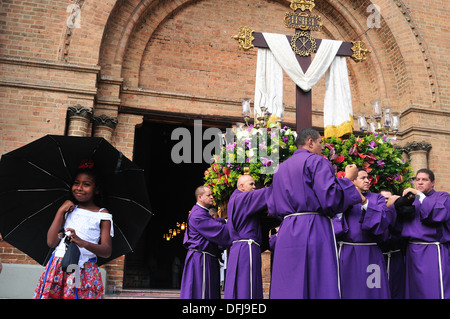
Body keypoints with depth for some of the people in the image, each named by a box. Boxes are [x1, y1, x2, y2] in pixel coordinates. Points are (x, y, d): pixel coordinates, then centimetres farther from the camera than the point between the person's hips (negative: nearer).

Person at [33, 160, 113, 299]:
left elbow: (107, 251, -6)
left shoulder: (102, 214, 3)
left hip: (85, 270, -2)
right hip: (58, 266, 3)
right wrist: (60, 211, 0)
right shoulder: (68, 209, 12)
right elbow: (51, 242, 3)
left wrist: (84, 243, -25)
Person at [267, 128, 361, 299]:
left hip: (286, 232, 7)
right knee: (319, 288, -6)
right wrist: (348, 179, 1)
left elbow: (273, 208, 20)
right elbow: (329, 198, -13)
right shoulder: (316, 161, -2)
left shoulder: (281, 168, 21)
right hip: (314, 231, -7)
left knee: (287, 289, 6)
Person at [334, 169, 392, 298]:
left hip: (369, 254, 0)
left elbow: (383, 220, -6)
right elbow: (335, 221, 0)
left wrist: (365, 202, -16)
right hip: (346, 253, 0)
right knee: (347, 291, 0)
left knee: (370, 292, -1)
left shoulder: (377, 198, 13)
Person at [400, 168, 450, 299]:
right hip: (413, 252, 5)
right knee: (415, 291, 7)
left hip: (433, 253, -5)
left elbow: (438, 214, -18)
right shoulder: (413, 201, 17)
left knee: (433, 292, -9)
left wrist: (420, 195, -16)